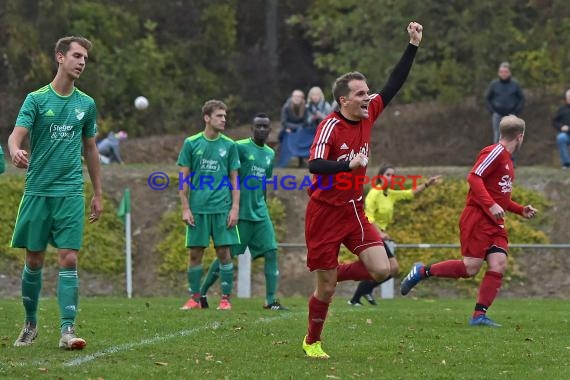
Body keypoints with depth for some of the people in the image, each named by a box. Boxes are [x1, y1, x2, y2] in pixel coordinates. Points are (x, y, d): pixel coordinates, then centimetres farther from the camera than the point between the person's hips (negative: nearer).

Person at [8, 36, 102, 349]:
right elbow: (16, 135, -13)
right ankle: (30, 323, 22)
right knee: (34, 260, 5)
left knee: (68, 259, -9)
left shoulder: (86, 104, 9)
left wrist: (98, 194, 17)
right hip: (37, 190, -1)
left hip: (71, 193, 1)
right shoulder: (36, 99, -1)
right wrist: (15, 150, -38)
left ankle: (67, 329, -12)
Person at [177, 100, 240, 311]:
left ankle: (225, 299, 6)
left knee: (224, 252, -1)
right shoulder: (191, 143, 3)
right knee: (195, 253, 2)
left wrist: (235, 208, -1)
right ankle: (194, 299, 11)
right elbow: (184, 178, 5)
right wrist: (185, 208, -2)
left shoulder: (229, 145, 5)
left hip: (222, 208, 0)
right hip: (197, 208, 0)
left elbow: (234, 179, 8)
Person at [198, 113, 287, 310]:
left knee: (271, 252, -5)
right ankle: (202, 293, 12)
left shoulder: (270, 154, 13)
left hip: (260, 213, 6)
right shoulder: (240, 147, -8)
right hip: (240, 212, -6)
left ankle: (271, 300, -5)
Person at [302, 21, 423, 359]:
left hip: (354, 210, 6)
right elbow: (315, 165, -28)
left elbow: (395, 84, 8)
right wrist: (350, 165, -42)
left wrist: (414, 46, 4)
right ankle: (312, 341, 21)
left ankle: (332, 275, 17)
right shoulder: (330, 126, -17)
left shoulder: (369, 113, 2)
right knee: (326, 288, -1)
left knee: (381, 269, -9)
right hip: (326, 213, -6)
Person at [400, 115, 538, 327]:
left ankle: (479, 315, -8)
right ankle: (422, 272, 4)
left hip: (495, 223, 9)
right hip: (477, 218, -9)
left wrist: (521, 210, 22)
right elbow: (474, 177, -19)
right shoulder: (495, 152, -9)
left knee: (499, 265, -8)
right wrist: (491, 205, -26)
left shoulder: (506, 159, 21)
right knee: (471, 267, -14)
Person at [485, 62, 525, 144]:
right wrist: (492, 111, -1)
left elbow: (521, 99, 7)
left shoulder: (515, 84, -1)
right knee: (497, 137, -2)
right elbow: (487, 98, 9)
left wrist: (516, 112, -3)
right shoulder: (493, 84, 0)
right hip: (497, 115, 0)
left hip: (511, 115, 0)